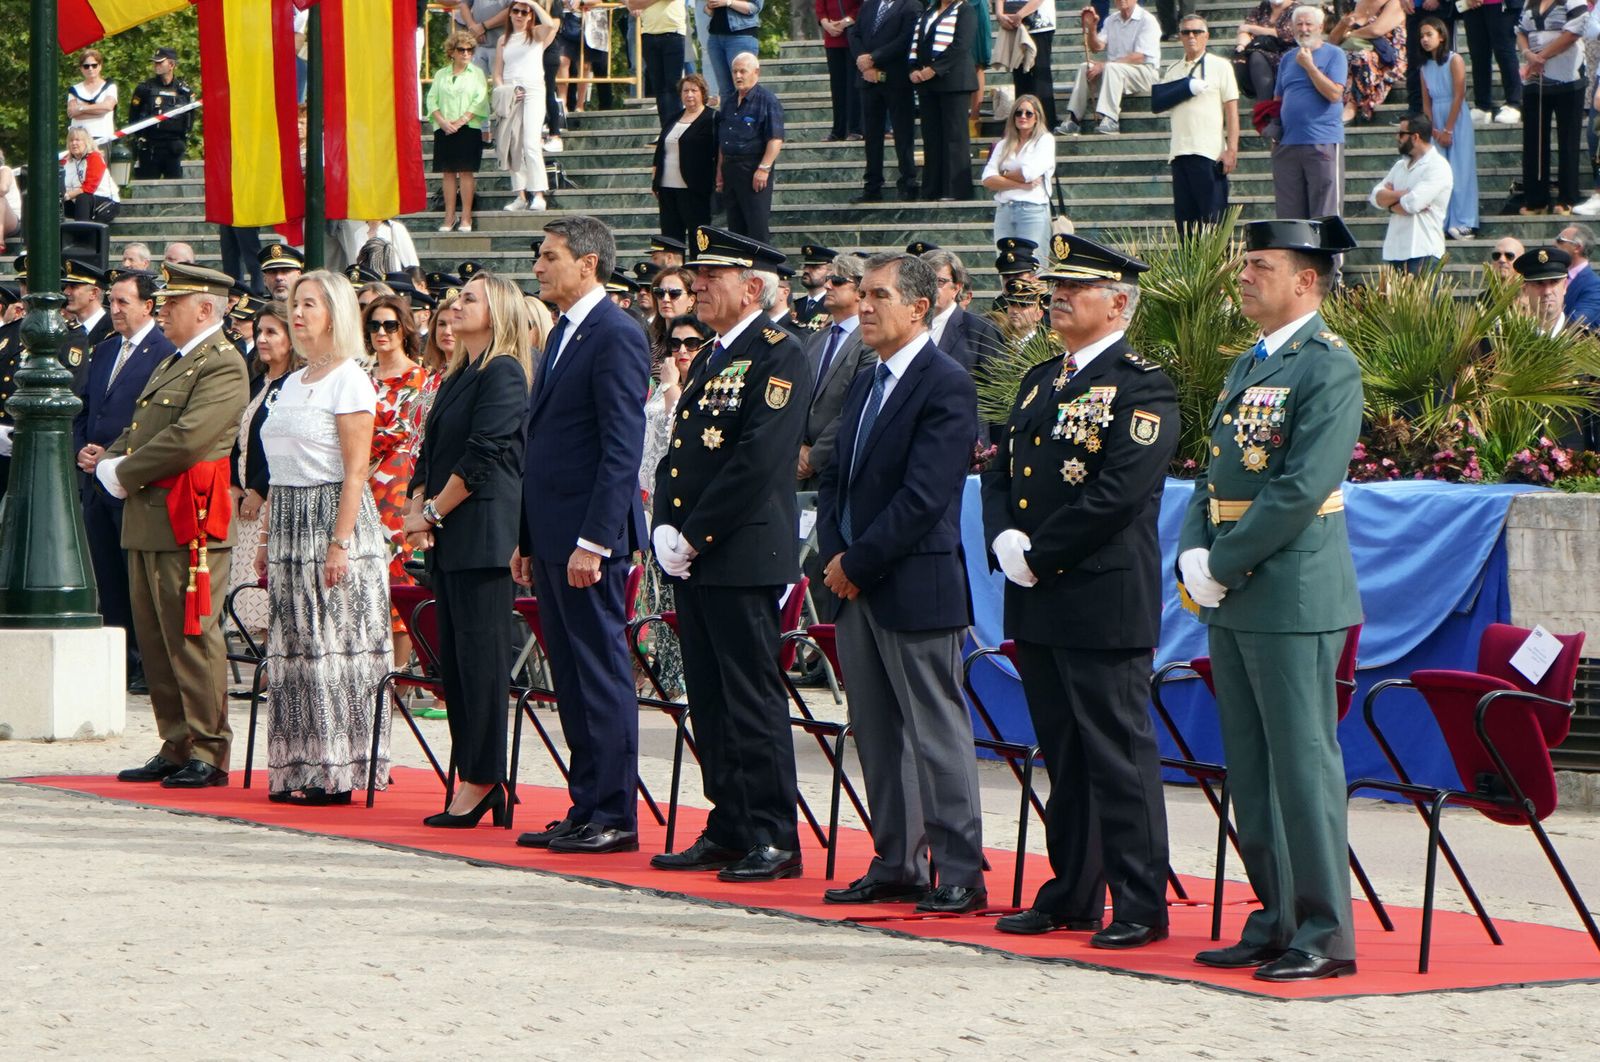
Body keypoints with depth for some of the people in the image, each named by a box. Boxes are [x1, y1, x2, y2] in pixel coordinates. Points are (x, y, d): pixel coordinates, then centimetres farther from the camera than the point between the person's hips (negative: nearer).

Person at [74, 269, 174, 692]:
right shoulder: (103, 353, 16)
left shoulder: (166, 354, -8)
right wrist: (82, 450, 1)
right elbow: (83, 412, 20)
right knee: (109, 581, 8)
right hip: (96, 481, 7)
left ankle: (150, 668, 1)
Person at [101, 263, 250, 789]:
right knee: (155, 641, 10)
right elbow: (137, 432, 26)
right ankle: (176, 747, 16)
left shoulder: (223, 366, -10)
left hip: (188, 523, -10)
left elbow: (186, 439, -21)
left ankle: (208, 755, -4)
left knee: (192, 640, -7)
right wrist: (108, 461, 5)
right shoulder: (169, 366, 22)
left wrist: (125, 476, -12)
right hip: (148, 523, 10)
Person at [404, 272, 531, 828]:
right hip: (450, 540, 9)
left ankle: (480, 783, -6)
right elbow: (430, 452, 18)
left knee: (480, 656, -8)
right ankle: (473, 782, 11)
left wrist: (433, 512, -10)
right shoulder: (458, 376, 19)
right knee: (454, 658, 8)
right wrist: (417, 509, 3)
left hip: (484, 535, -9)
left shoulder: (504, 372, -9)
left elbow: (482, 458, -15)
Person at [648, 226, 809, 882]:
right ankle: (729, 830, 16)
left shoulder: (778, 356, -9)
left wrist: (695, 534, -16)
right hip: (693, 558, 9)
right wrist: (665, 530, 3)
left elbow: (758, 460, -18)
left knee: (753, 699, -7)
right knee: (710, 702, 10)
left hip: (744, 555, -9)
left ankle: (774, 840, -3)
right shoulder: (709, 360, 19)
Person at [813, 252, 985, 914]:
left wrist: (857, 563, -14)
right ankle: (896, 866, 18)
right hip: (857, 587, 9)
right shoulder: (865, 387, 16)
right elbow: (836, 479, 17)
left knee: (937, 734, -5)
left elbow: (922, 498, -17)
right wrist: (834, 554, 1)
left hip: (916, 587, -9)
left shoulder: (946, 386, -11)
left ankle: (961, 875, -2)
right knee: (876, 733, 11)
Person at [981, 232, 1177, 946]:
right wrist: (1004, 540, -3)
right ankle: (1072, 896, 19)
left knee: (1118, 754, -5)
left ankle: (1140, 905, -2)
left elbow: (1120, 490, -18)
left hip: (1104, 603, -8)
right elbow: (1000, 474, 16)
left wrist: (1042, 554, -15)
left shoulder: (1142, 386, -8)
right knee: (1063, 755, 13)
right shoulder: (1039, 383, 18)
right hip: (1037, 602, 8)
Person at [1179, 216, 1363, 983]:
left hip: (1293, 597, -9)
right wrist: (1194, 557, 2)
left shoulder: (1330, 367, -11)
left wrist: (1224, 565, -15)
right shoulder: (1248, 366, 17)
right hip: (1233, 602, 9)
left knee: (1303, 764, -6)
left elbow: (1301, 489, -18)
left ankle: (1325, 935, -2)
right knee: (1251, 771, 11)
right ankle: (1276, 920, 18)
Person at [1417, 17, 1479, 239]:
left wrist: (1448, 130, -12)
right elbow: (1426, 102, 8)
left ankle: (1462, 223, -6)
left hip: (1456, 122, -5)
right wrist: (1433, 130, -5)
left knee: (1458, 171, -7)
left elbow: (1458, 96, -10)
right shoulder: (1425, 66, 12)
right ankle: (1441, 223, 3)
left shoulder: (1454, 60, -5)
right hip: (1436, 123, 5)